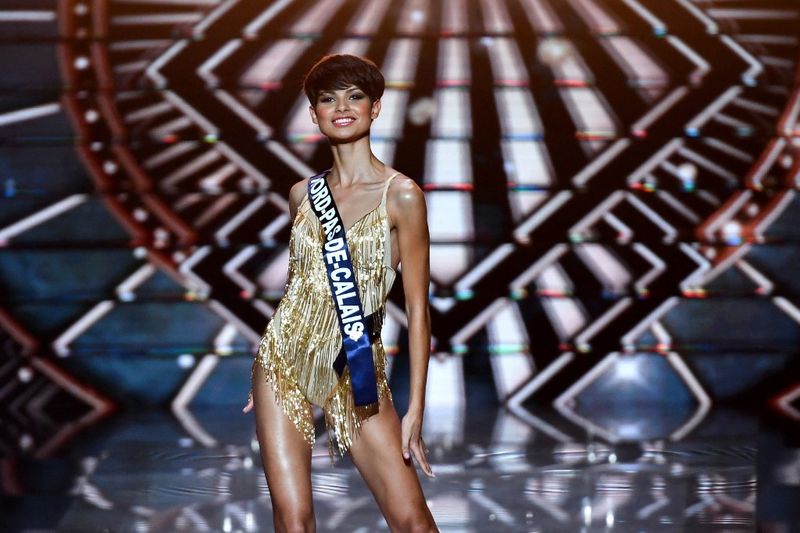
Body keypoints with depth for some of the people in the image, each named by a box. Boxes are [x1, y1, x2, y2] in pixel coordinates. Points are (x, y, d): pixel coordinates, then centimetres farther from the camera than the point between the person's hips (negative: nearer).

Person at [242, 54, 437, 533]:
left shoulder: (400, 195, -7)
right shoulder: (303, 194, 6)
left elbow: (418, 309, -7)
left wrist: (416, 411, -11)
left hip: (355, 372, -3)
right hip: (284, 361, 3)